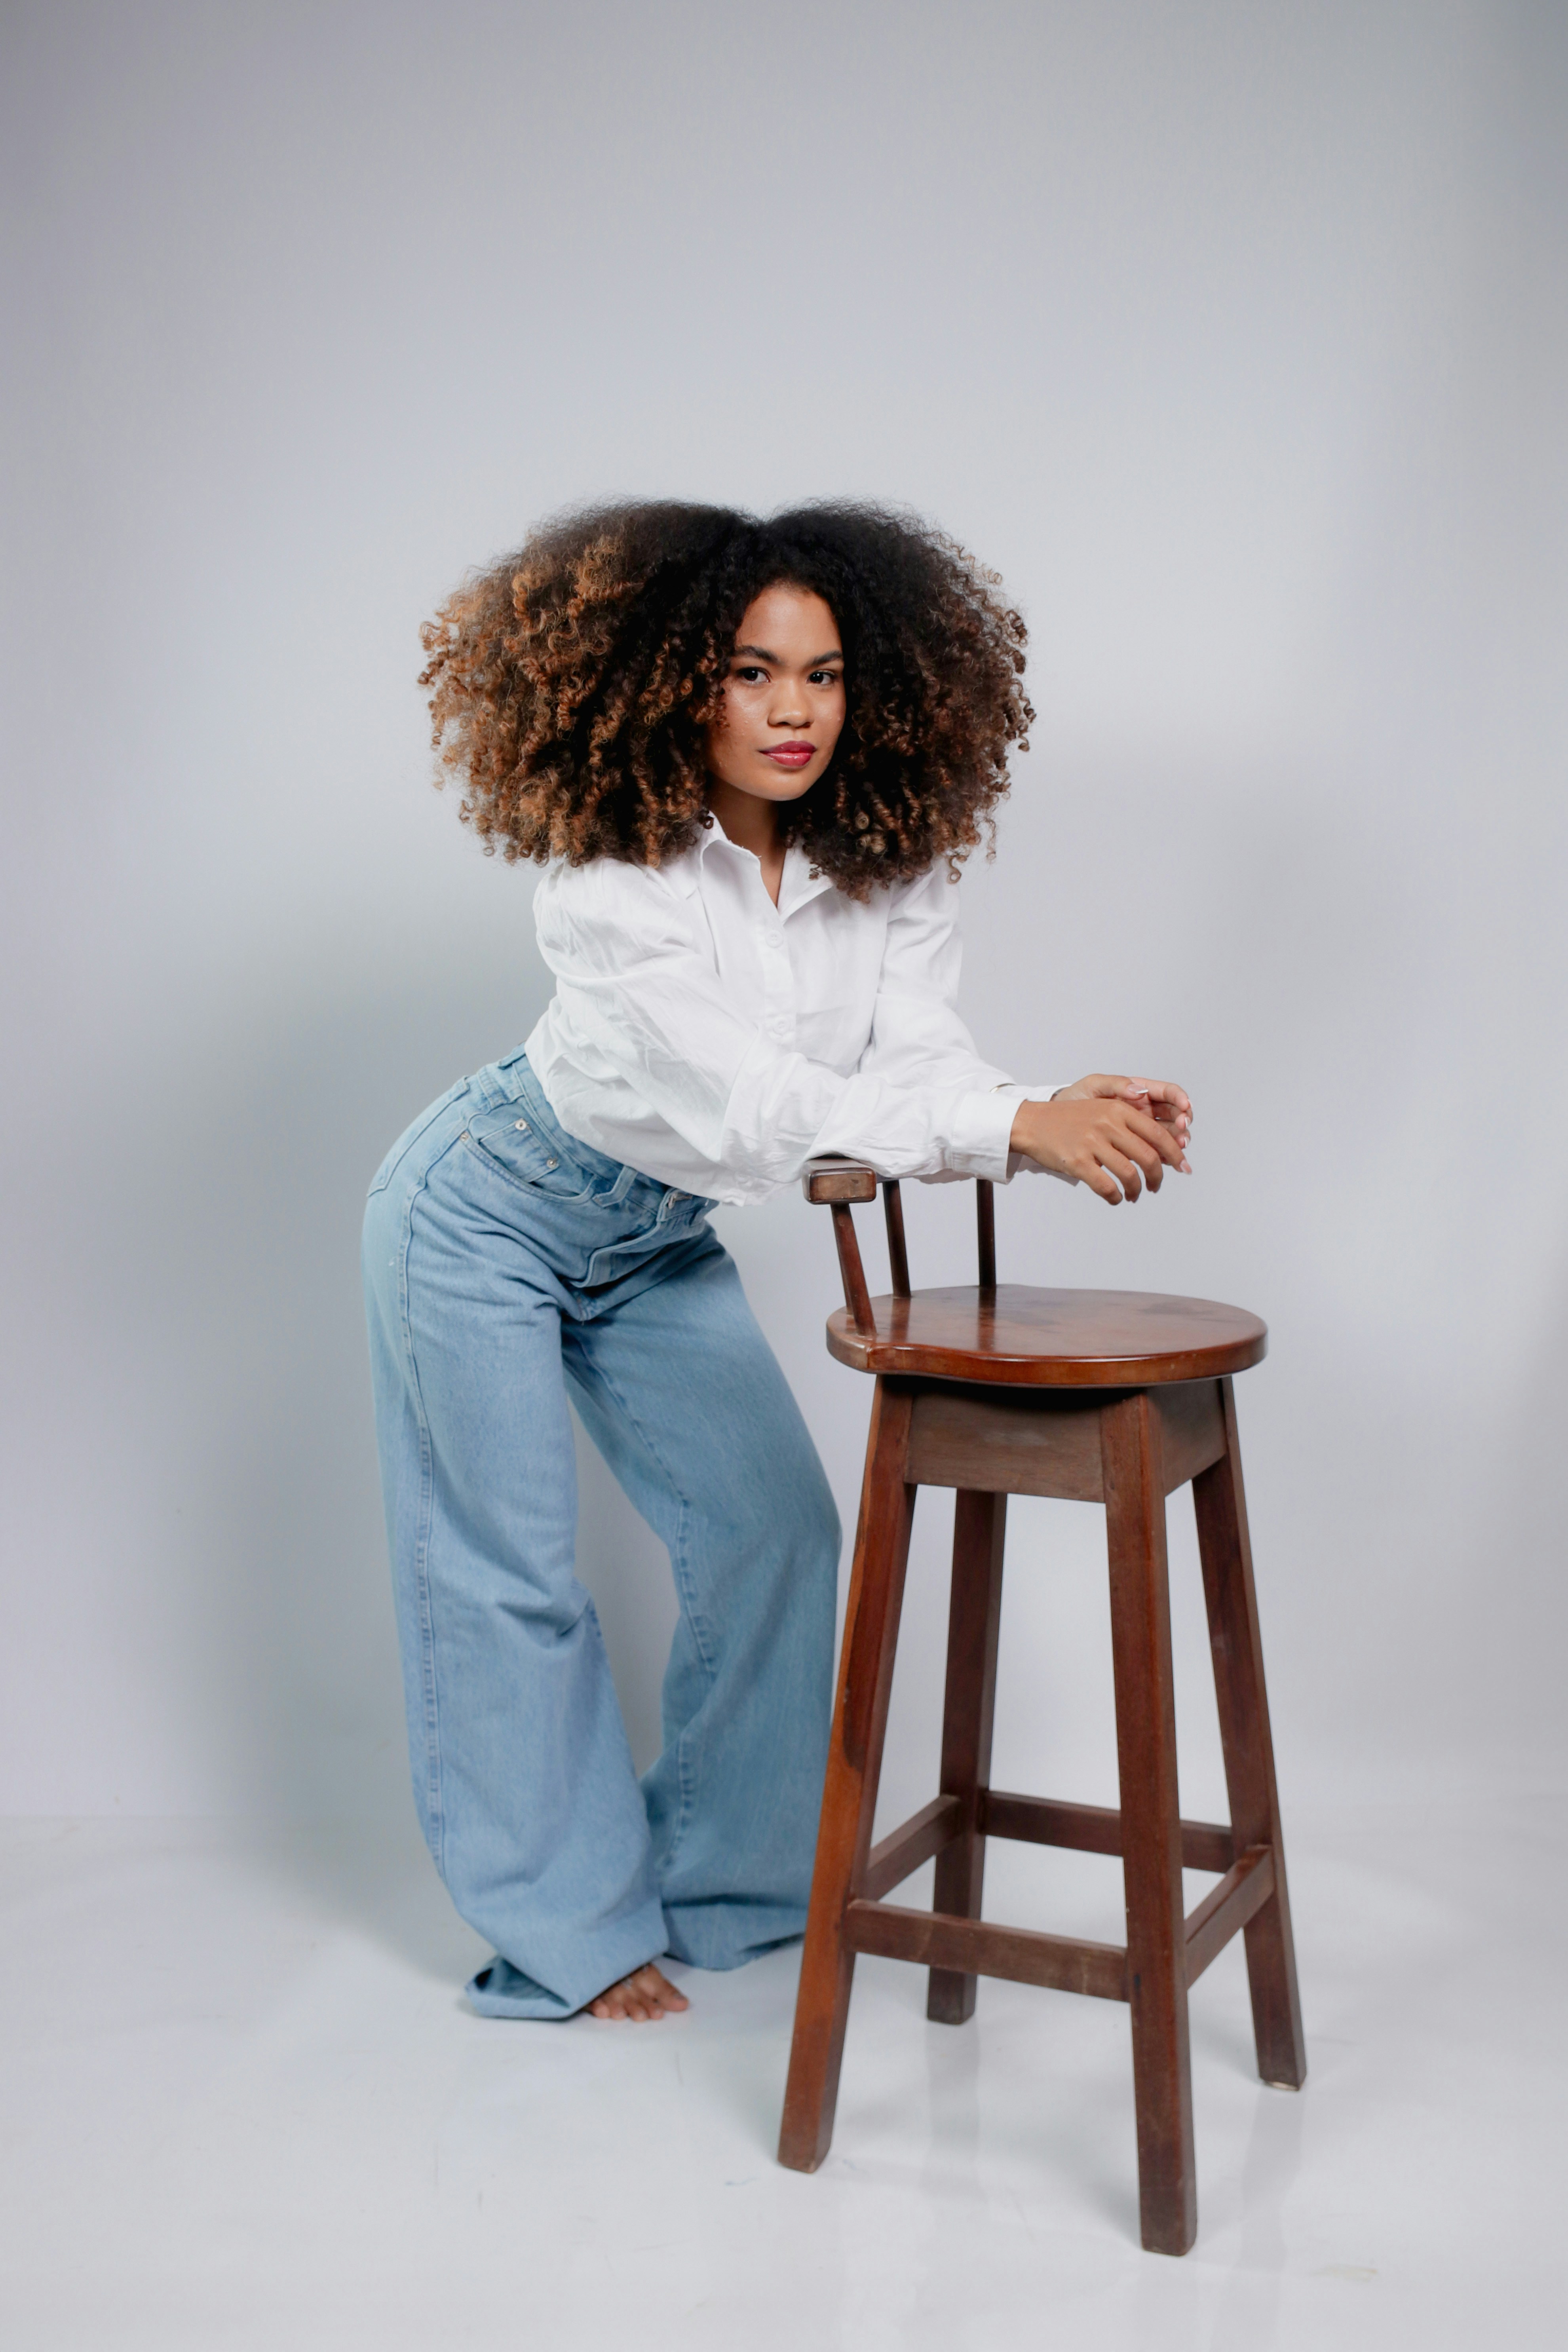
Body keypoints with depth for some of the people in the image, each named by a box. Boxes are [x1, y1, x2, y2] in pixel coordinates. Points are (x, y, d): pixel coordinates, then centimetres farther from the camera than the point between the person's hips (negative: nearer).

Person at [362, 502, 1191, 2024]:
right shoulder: (611, 878, -32)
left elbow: (915, 1061, -25)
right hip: (490, 1213, -5)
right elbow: (754, 1100, -41)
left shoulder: (889, 867, -15)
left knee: (776, 1529, 6)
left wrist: (1078, 1122, -45)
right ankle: (567, 1930, 20)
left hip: (656, 1237, 6)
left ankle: (731, 1881, 26)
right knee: (514, 1569, 2)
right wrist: (1024, 1120, -49)